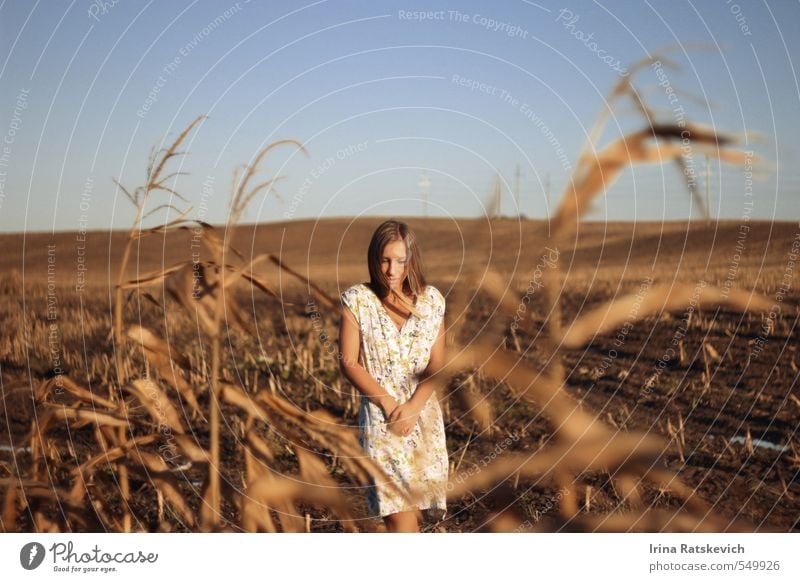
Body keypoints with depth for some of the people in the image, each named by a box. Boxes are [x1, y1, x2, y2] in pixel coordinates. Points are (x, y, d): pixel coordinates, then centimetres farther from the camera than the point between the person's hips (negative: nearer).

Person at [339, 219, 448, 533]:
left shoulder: (431, 299, 4)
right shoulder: (357, 300, -3)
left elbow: (437, 363, 2)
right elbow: (349, 363, -5)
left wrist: (413, 406, -12)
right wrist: (389, 404, -12)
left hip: (424, 415, 3)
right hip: (380, 417, -3)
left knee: (413, 502, 8)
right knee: (399, 512, -9)